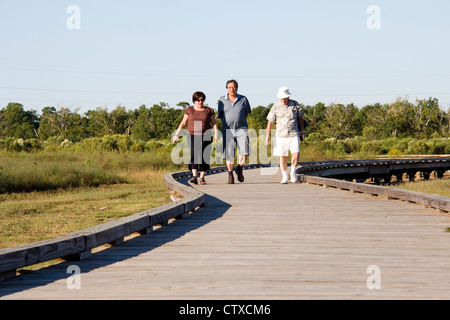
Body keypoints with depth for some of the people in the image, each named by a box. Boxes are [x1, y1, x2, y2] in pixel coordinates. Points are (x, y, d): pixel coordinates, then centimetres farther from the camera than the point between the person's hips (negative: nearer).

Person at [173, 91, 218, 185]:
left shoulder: (209, 110, 6)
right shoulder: (189, 110, 7)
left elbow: (214, 123, 6)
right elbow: (183, 123, 11)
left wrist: (216, 133, -11)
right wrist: (176, 134, 6)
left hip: (205, 136, 0)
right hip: (192, 136, 0)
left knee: (204, 156, -3)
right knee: (194, 155, -16)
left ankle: (202, 177, 7)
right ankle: (194, 177, -23)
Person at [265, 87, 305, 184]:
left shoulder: (295, 104, 2)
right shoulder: (276, 107, -1)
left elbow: (300, 118, 12)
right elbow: (270, 121, 3)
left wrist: (302, 131, 10)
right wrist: (267, 135, -1)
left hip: (294, 135, 0)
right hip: (281, 135, 0)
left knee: (295, 153, -14)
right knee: (282, 156, 2)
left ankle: (293, 171, 8)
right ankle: (285, 176, 12)